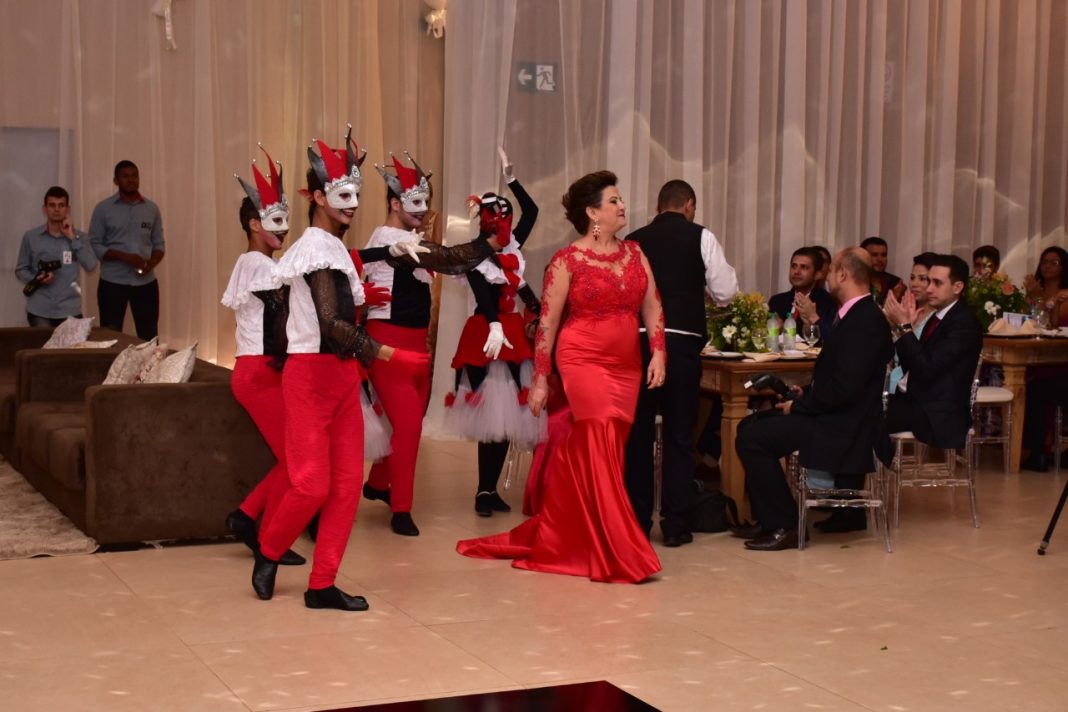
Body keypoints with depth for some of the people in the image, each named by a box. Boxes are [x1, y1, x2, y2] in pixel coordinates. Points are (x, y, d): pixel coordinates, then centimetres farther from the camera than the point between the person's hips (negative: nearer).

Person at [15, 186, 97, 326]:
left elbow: (91, 266, -6)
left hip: (70, 310, 1)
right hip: (39, 310, -1)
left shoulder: (78, 236, 7)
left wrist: (73, 238, -8)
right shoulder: (30, 237, 5)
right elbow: (20, 270, 9)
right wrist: (36, 279, -11)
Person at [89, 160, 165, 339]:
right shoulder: (103, 208, -1)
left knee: (149, 337, 3)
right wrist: (125, 257, -17)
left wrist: (152, 263, -12)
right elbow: (94, 245, -4)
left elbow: (159, 244, 10)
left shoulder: (151, 208, 8)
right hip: (112, 282, -2)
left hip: (146, 282, 2)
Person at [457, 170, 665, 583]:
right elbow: (547, 323, -2)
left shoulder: (635, 254, 11)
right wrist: (540, 379, -4)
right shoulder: (567, 261, -4)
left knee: (580, 457, 8)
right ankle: (620, 556, -6)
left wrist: (658, 353, -4)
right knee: (599, 455, -9)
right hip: (583, 362, -5)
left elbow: (652, 308, 10)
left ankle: (553, 540, 22)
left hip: (626, 368, 5)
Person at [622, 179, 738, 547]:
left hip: (637, 341, 3)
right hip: (681, 341, -2)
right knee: (679, 435, 5)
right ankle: (675, 525, 6)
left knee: (638, 432, 11)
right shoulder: (700, 237, 1)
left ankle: (636, 520, 16)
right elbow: (725, 292, 1)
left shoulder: (634, 241, 9)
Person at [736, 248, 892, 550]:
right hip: (836, 420, 11)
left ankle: (784, 525, -8)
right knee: (751, 425, 13)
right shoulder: (858, 315, 13)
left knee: (752, 437, -17)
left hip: (841, 429, -11)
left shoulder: (865, 320, -20)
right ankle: (767, 517, 16)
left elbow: (844, 388, -25)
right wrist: (804, 394, 7)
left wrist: (798, 406, -14)